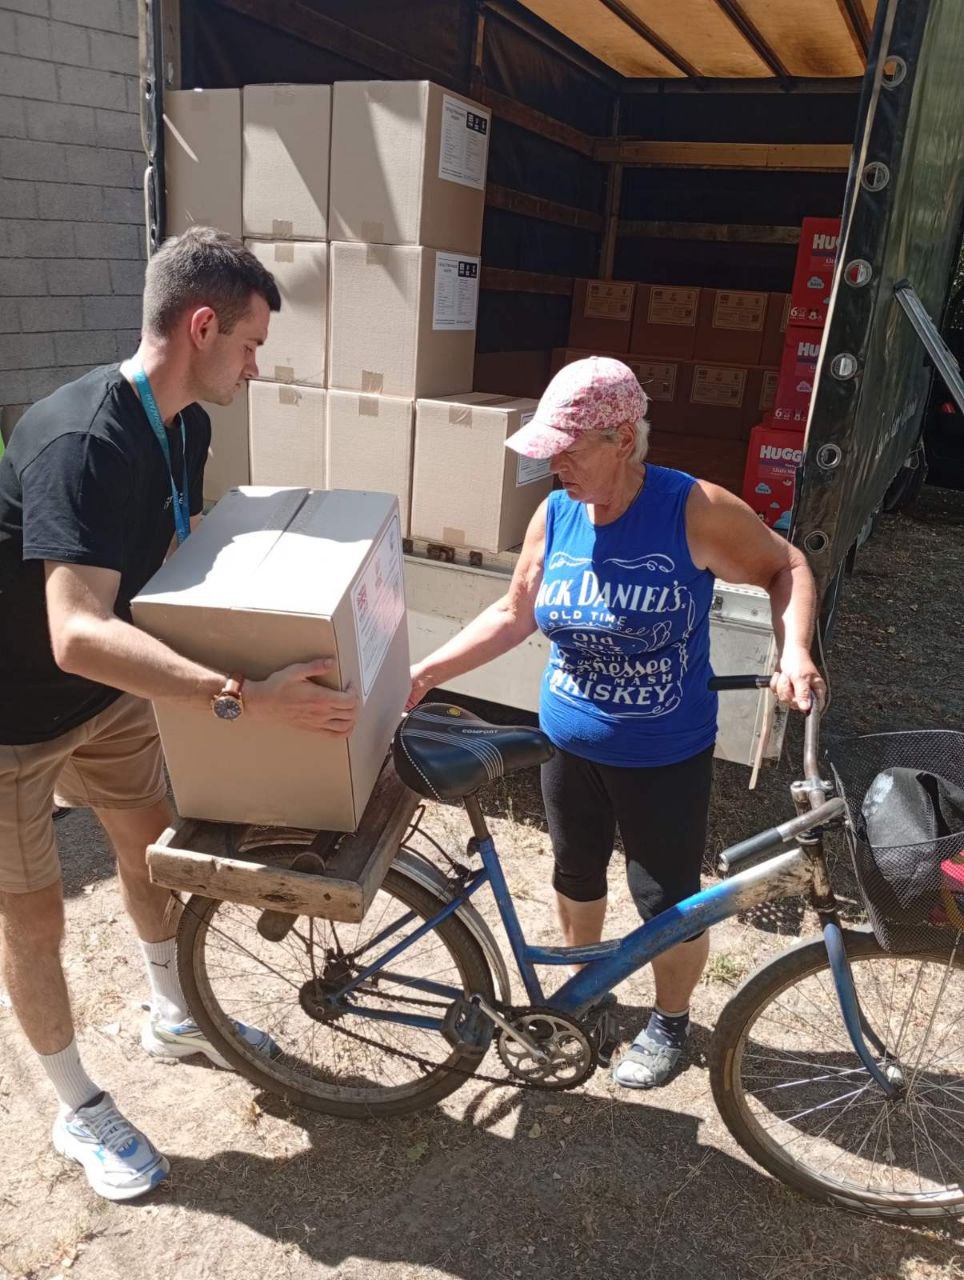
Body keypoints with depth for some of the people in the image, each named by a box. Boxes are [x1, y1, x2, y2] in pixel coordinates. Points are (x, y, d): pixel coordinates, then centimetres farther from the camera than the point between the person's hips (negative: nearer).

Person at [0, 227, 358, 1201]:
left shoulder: (184, 427, -5)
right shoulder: (81, 440, -34)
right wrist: (244, 699, -50)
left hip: (107, 691, 8)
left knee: (151, 842, 19)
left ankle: (173, 1020, 44)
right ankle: (79, 1113, 29)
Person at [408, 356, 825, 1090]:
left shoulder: (695, 511, -20)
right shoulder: (555, 516, -7)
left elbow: (785, 567, -7)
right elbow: (514, 615, 2)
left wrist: (795, 651, -24)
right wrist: (427, 672, -3)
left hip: (666, 757, -4)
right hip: (569, 745, 4)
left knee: (668, 899, 11)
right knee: (577, 874, 23)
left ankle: (671, 1021, 40)